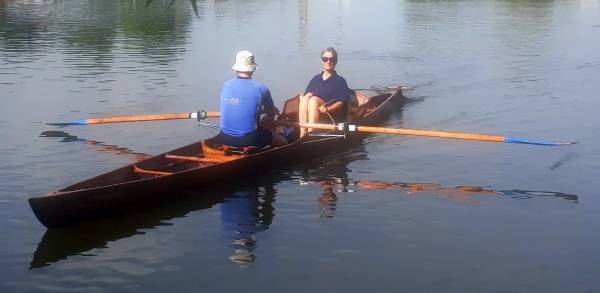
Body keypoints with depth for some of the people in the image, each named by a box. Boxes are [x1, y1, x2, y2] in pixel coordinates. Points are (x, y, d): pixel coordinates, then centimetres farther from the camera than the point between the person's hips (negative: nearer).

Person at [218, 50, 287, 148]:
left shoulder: (226, 86, 0)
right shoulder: (260, 88, -10)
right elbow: (272, 112, 7)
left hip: (225, 139, 4)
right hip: (249, 140, -4)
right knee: (283, 141, 18)